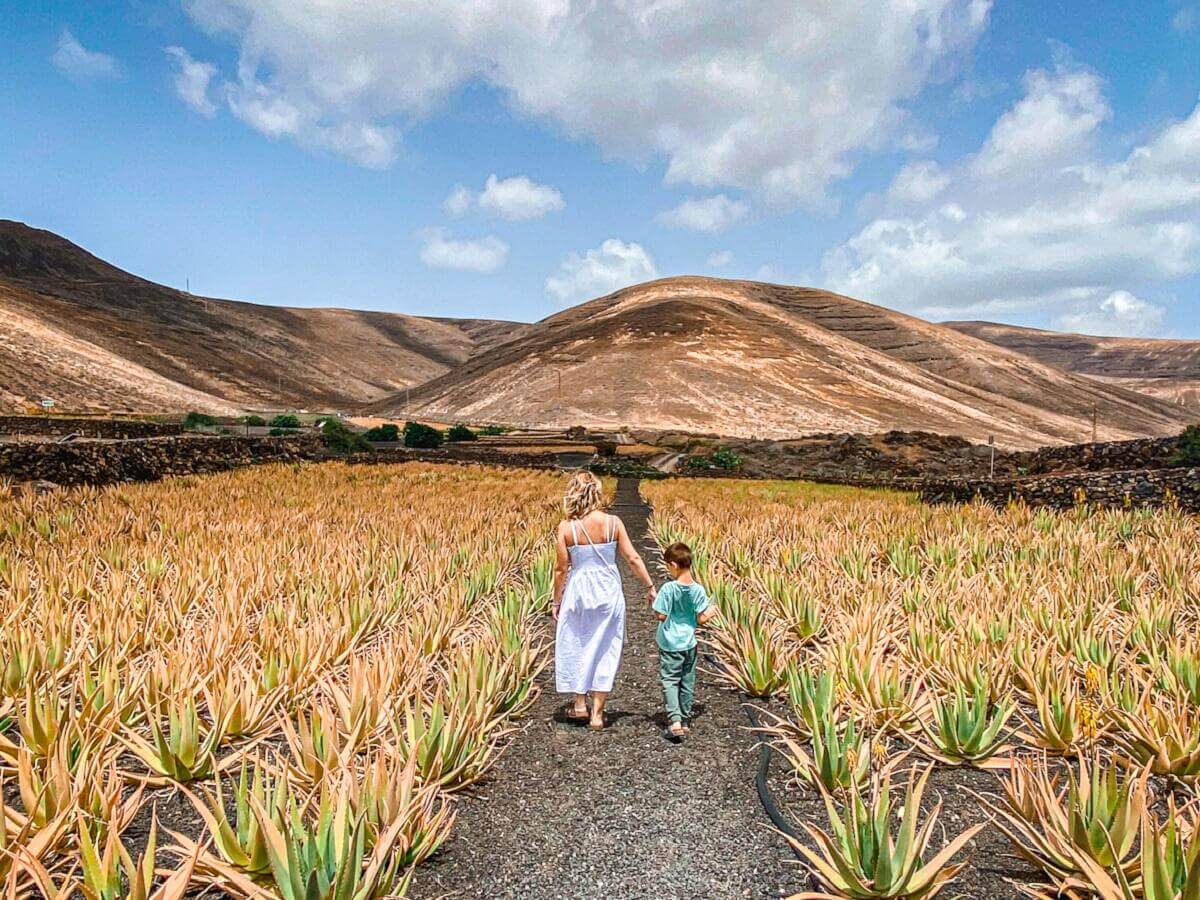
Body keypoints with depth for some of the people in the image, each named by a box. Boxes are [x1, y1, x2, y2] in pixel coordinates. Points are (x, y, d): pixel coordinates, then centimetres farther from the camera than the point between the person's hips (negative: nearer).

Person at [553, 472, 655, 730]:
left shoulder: (566, 527, -13)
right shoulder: (613, 522, -10)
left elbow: (561, 569, -8)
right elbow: (633, 558, -6)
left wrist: (557, 601, 5)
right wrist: (650, 586, 7)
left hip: (578, 590, -1)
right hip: (608, 592, 1)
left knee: (575, 646, 19)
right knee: (605, 649, 11)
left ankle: (580, 704, 28)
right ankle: (597, 713, 16)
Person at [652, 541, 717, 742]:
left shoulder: (668, 589, -18)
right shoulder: (698, 590, -7)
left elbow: (661, 616, -15)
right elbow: (701, 619, -5)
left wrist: (653, 605, 4)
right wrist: (711, 612, 16)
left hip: (670, 644, -4)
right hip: (689, 643, 4)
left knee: (670, 680, 1)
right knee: (687, 683, 14)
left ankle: (674, 720, -13)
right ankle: (684, 720, 23)